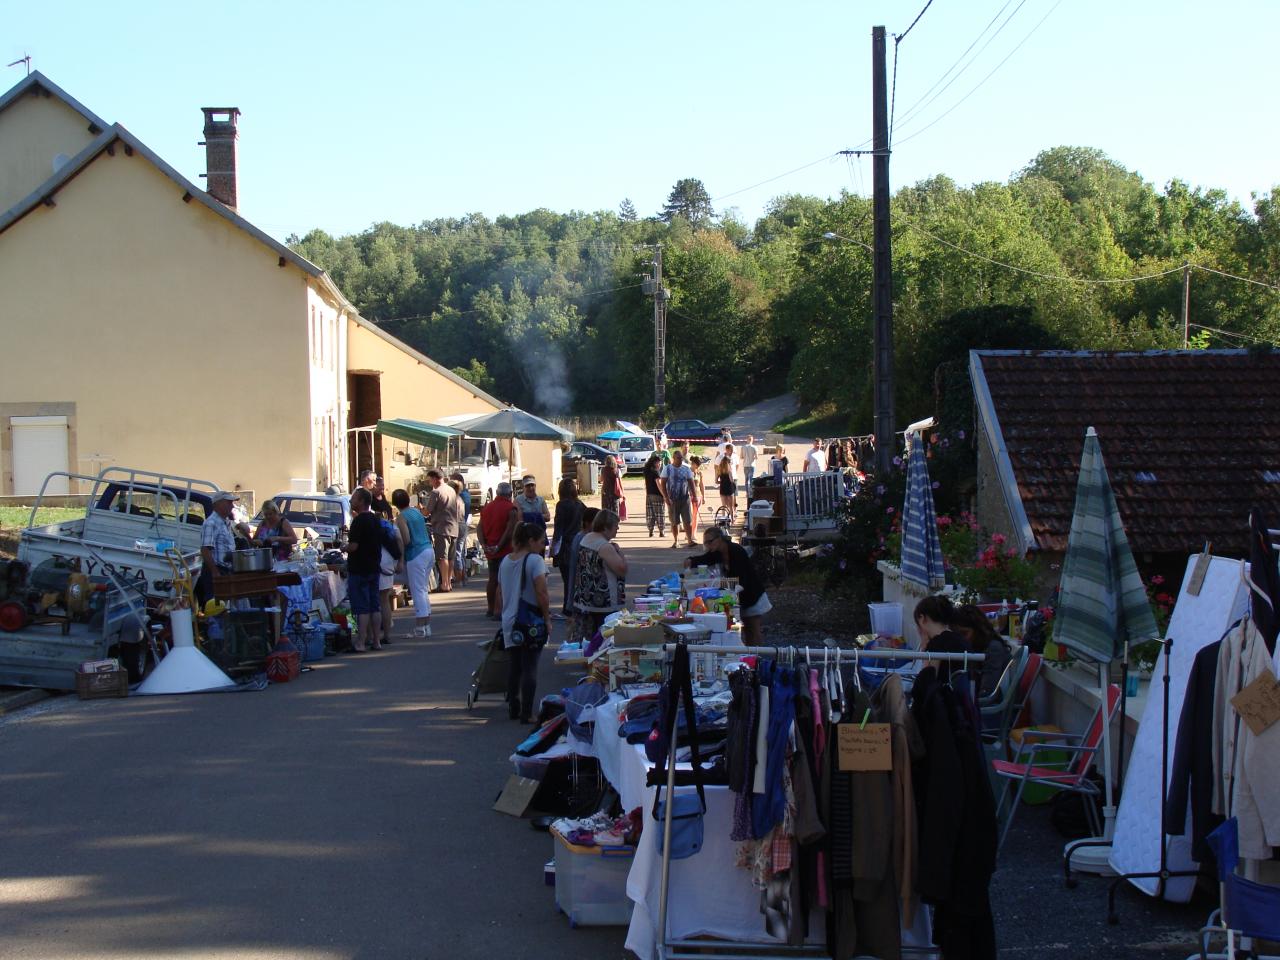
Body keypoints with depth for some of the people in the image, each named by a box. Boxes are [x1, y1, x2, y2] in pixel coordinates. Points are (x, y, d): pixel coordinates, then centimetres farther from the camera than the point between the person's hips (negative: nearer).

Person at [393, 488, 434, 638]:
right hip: (429, 550, 8)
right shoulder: (417, 511, 14)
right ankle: (427, 626, 19)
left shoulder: (401, 517, -9)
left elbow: (406, 540, -16)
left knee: (418, 591, -5)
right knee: (424, 590, 16)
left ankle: (420, 628, -5)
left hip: (416, 554, -8)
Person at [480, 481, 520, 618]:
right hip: (505, 550, -7)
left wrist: (484, 545, -4)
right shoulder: (511, 509, -11)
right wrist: (499, 546, -17)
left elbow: (480, 528, 4)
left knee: (492, 579, 17)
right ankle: (498, 611, -10)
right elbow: (510, 530, -20)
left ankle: (491, 609, 25)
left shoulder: (487, 507, 10)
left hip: (490, 550, 7)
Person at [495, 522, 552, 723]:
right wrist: (547, 619, -9)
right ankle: (526, 713, -2)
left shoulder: (506, 561, 10)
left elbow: (499, 593, 15)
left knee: (514, 665, 16)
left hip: (510, 622, 7)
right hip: (531, 622, -7)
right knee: (530, 667, -2)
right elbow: (541, 593, -18)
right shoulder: (534, 560, -13)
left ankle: (513, 709, 23)